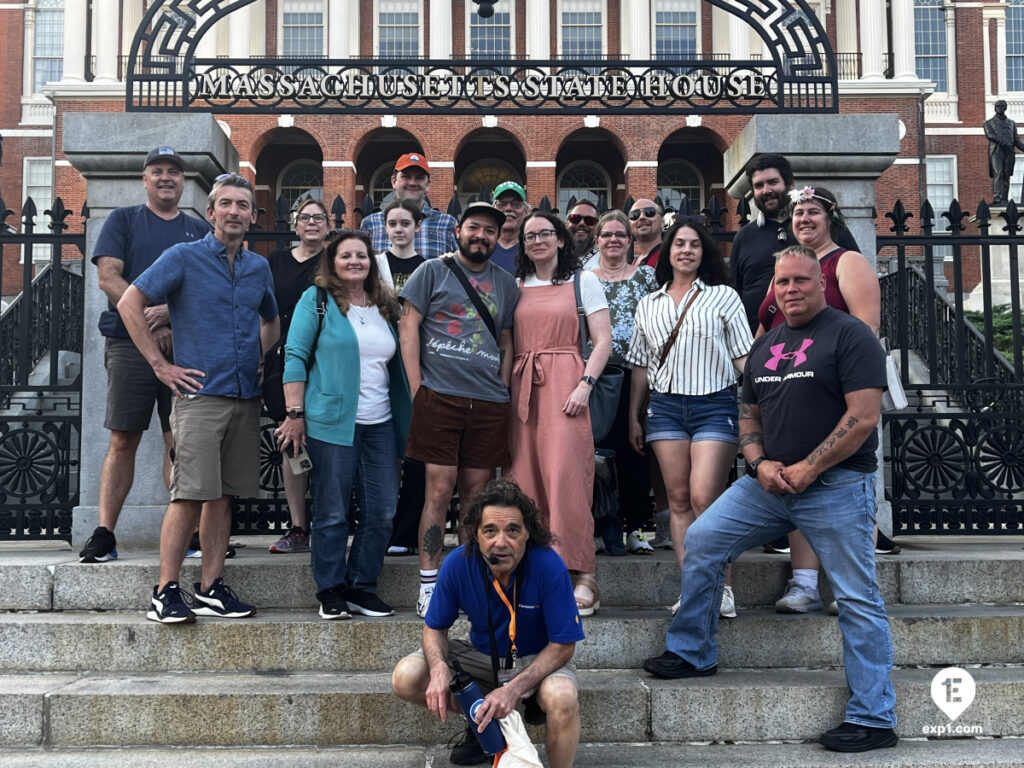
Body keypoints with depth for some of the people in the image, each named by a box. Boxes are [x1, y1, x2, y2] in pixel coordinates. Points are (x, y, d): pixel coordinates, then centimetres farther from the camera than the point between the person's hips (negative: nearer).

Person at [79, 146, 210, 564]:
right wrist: (149, 325, -11)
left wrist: (168, 311, -13)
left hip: (185, 345, 2)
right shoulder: (123, 220, 12)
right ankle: (104, 534, 0)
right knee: (123, 440, -4)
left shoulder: (199, 230, 16)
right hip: (129, 343, -1)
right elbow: (108, 278, 0)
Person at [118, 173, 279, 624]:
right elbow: (129, 304, -5)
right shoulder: (184, 258, -1)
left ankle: (211, 589, 14)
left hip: (246, 397, 5)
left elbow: (271, 322, 31)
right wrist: (160, 365, -8)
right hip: (199, 394, -5)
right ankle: (166, 592, -1)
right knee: (190, 495, -9)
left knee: (224, 495, 7)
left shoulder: (259, 268, 15)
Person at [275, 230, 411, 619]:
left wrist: (404, 419, 15)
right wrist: (295, 414, -10)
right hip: (331, 422, -5)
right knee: (332, 512, 0)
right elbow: (295, 356, -3)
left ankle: (361, 586, 16)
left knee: (382, 510, 3)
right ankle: (331, 591, 12)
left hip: (380, 424, 5)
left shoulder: (385, 306, 16)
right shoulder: (316, 300, 1)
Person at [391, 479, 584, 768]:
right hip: (481, 655, 4)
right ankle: (484, 724, 6)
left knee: (562, 697, -38)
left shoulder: (549, 566, -28)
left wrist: (514, 689, -32)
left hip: (539, 658, -4)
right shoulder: (458, 563, -19)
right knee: (405, 678, -17)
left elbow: (563, 645, -20)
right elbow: (434, 627, -4)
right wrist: (439, 668, -27)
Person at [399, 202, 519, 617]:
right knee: (440, 489, -5)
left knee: (476, 493, 6)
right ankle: (429, 586, 2)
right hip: (440, 396, -3)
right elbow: (408, 326, 2)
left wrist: (504, 392, 10)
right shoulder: (433, 271, 6)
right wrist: (416, 388, -5)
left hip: (490, 403, 3)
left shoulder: (505, 283, 16)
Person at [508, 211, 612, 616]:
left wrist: (585, 384, -11)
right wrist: (507, 389, 5)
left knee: (565, 474, -14)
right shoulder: (516, 286, 18)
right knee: (526, 479, 0)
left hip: (564, 383, -4)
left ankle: (582, 576, -11)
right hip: (522, 388, 4)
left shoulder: (584, 280, 9)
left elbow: (603, 339, 2)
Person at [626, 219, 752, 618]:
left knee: (703, 498, -14)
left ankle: (718, 586, -1)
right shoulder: (649, 304, 16)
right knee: (678, 499, 1)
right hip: (665, 406, 3)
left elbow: (743, 356, 5)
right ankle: (691, 590, 6)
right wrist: (633, 417, 15)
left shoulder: (724, 296, 8)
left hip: (714, 405, -3)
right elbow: (641, 365, 18)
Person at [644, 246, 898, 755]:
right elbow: (749, 416, 18)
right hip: (769, 483, 6)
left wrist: (808, 469, -16)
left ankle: (873, 718, 8)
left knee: (858, 601, -2)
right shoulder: (765, 346, 15)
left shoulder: (850, 335, -6)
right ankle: (692, 652, 14)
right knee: (702, 540, -2)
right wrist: (761, 464, -2)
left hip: (837, 485, -6)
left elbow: (863, 417, -14)